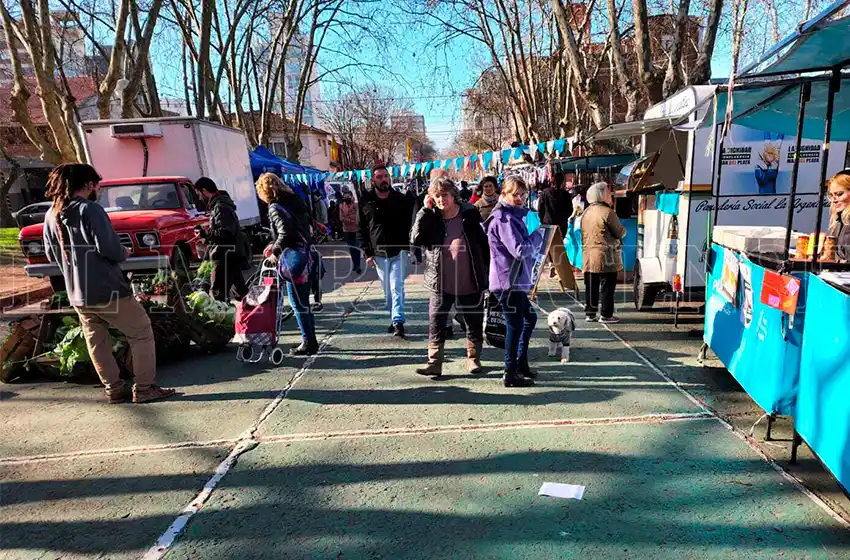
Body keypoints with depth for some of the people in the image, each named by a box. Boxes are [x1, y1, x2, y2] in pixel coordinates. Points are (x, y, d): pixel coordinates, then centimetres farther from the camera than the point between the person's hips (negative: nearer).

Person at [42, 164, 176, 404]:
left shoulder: (51, 215, 8)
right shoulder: (90, 209, -14)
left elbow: (52, 255, 15)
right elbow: (109, 248, -22)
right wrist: (123, 253, -2)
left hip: (77, 295, 7)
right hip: (107, 290, -7)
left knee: (97, 343, 15)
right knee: (142, 333, 4)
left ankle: (114, 389, 21)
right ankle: (144, 388, 5)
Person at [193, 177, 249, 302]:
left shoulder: (220, 207, -14)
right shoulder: (220, 204, 18)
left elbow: (225, 233, -24)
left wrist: (205, 234, -15)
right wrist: (206, 233, 16)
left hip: (225, 257, -10)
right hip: (231, 255, 10)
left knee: (217, 294, -10)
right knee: (242, 292, 14)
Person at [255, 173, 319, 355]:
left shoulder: (275, 208, -10)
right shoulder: (295, 200, 14)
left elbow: (285, 232, -20)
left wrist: (275, 252, -6)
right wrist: (274, 245, 18)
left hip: (293, 255, -9)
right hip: (307, 252, 9)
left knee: (297, 302, -1)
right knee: (303, 301, 15)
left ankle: (308, 343, 3)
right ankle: (311, 340, 21)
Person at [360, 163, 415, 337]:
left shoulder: (402, 200, 1)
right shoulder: (366, 203, 3)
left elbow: (411, 225, 3)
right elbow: (362, 230, 5)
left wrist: (412, 249, -5)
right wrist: (367, 253, -2)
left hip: (399, 252, -2)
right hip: (379, 254, 2)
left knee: (396, 288, -9)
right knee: (388, 290, 11)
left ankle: (398, 322, -9)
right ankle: (395, 320, 24)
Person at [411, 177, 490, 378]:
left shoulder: (469, 214, -1)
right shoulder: (430, 219, 0)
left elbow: (483, 243, 6)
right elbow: (415, 239, -15)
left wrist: (488, 272, 6)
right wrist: (426, 210, -14)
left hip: (471, 284, 0)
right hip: (441, 284, 0)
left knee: (474, 325, 12)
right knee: (436, 325, -1)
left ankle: (473, 359, 29)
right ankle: (434, 363, 7)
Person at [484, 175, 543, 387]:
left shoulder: (514, 215, 16)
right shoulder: (504, 219, -16)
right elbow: (520, 250, -23)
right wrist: (538, 234, -10)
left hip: (517, 280, 10)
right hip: (507, 281, -10)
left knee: (530, 317, 21)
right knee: (515, 325, -3)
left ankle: (521, 363, 32)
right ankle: (511, 374, 8)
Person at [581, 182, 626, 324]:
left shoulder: (586, 212, 10)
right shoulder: (608, 212, -13)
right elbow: (620, 233, -7)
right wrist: (623, 230, 12)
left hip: (588, 256, 7)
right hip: (606, 257, -7)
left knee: (591, 287, 12)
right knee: (607, 287, 1)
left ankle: (590, 313, 17)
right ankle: (606, 315, 4)